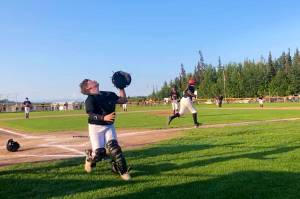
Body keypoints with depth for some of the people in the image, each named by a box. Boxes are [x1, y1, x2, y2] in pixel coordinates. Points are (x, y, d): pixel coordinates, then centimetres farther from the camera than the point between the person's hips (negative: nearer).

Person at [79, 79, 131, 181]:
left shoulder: (109, 94, 8)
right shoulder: (90, 99, -11)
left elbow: (123, 100, 14)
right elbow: (91, 115, -22)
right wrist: (104, 118, -37)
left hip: (109, 126, 4)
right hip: (96, 127, -4)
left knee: (114, 147, -12)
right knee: (99, 152, -8)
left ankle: (122, 171, -3)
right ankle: (90, 159, 28)